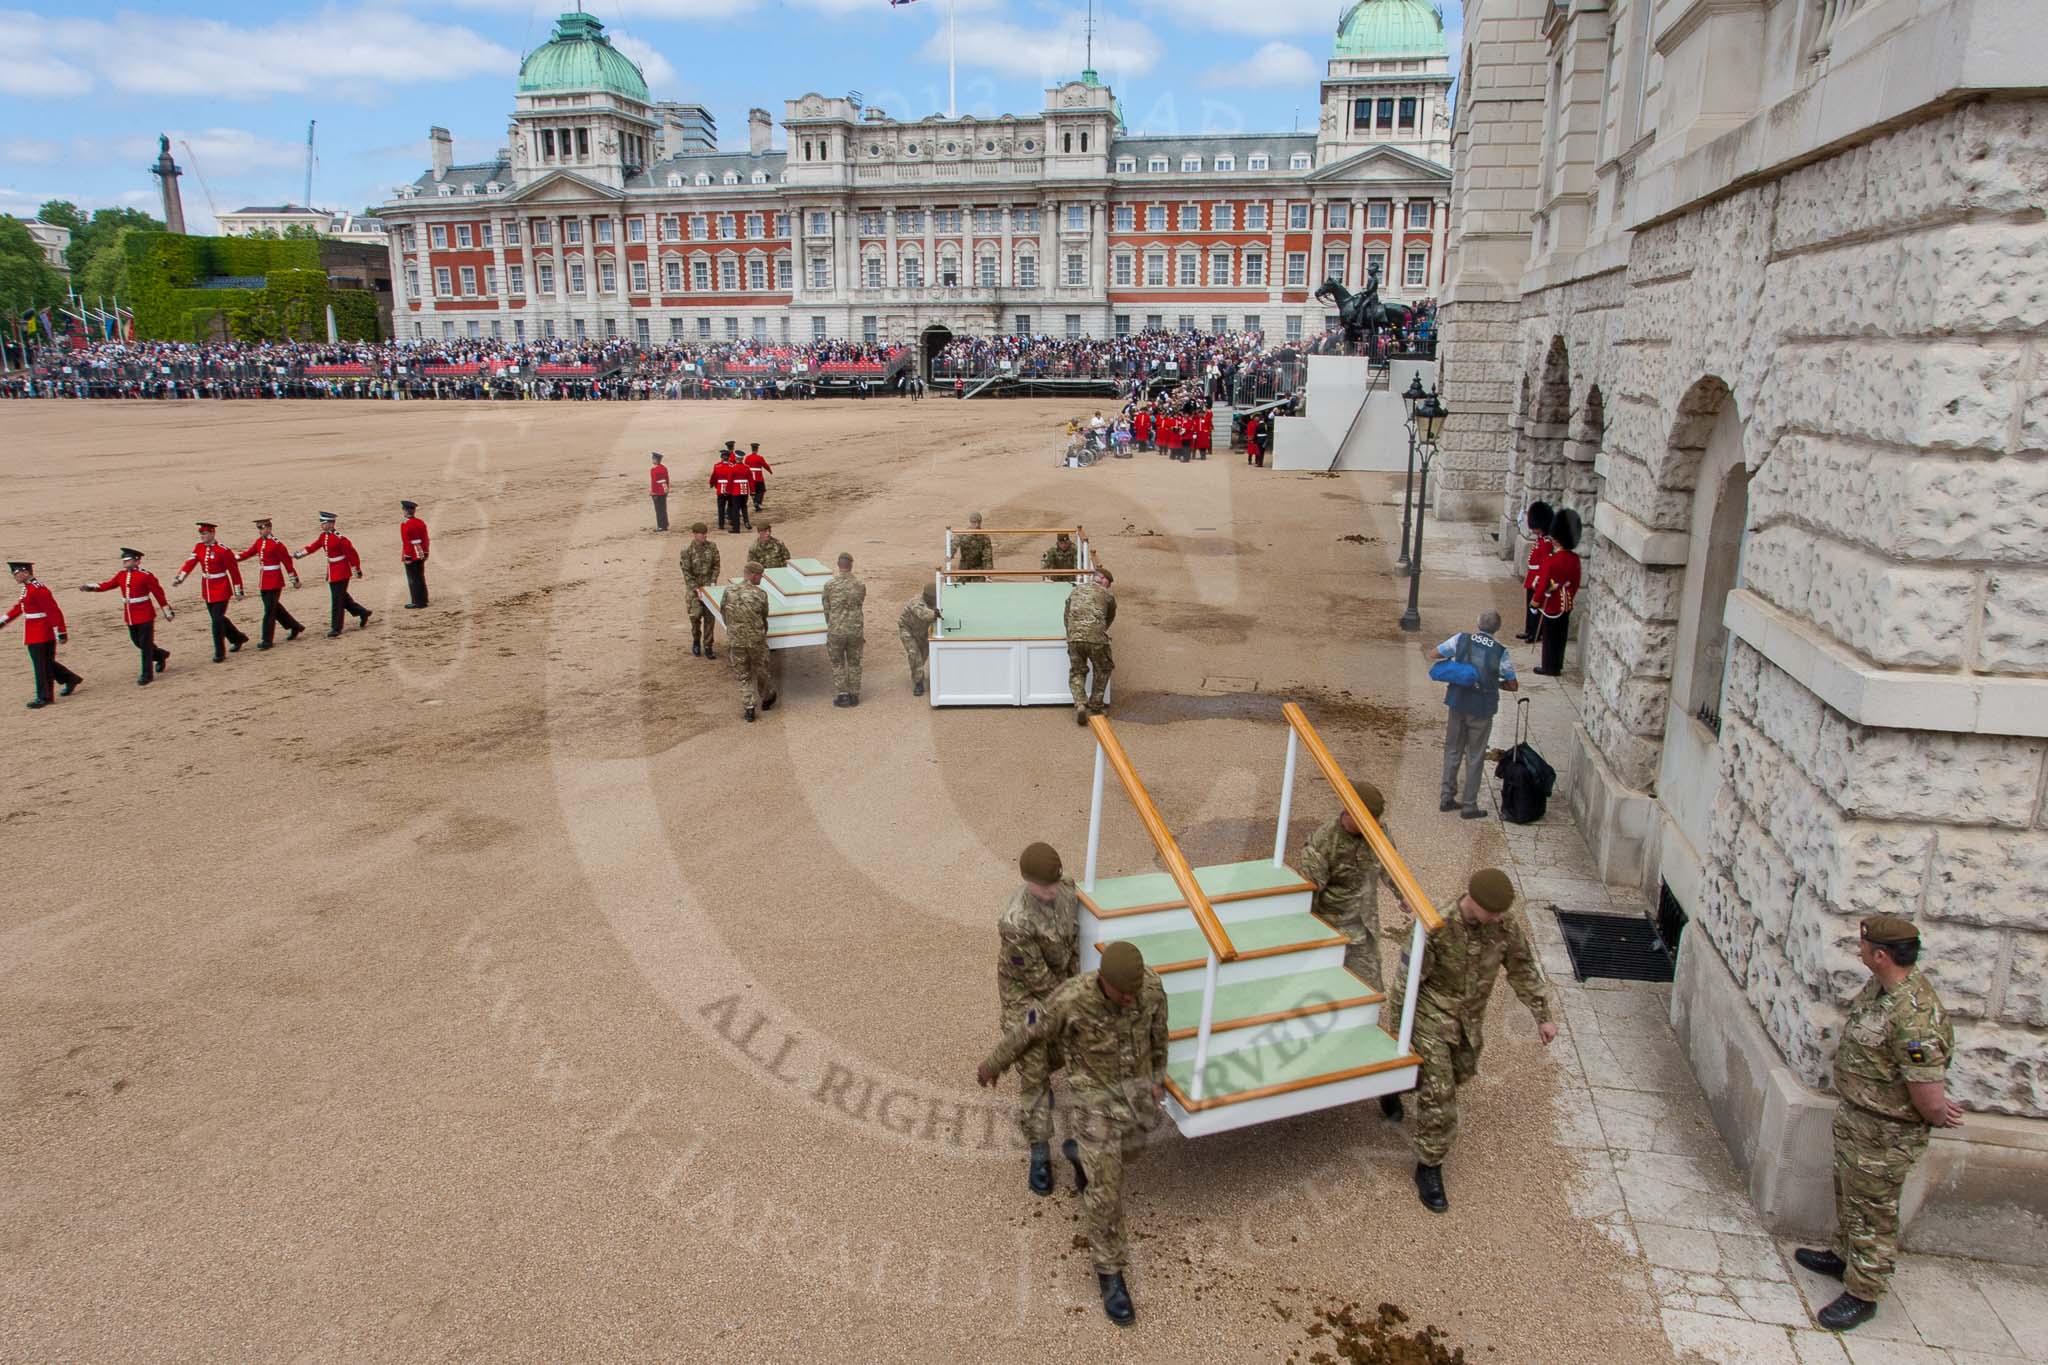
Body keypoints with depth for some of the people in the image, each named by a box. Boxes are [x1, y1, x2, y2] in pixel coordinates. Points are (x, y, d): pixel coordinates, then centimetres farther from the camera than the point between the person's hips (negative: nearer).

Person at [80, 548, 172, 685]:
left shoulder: (146, 575, -13)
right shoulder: (122, 574, 7)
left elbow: (159, 593, -9)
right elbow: (108, 585, 6)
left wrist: (167, 612, -5)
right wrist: (89, 587, -10)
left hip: (145, 616, -7)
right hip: (130, 617, 7)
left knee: (145, 644, -2)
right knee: (138, 642, 15)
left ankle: (146, 674, 6)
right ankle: (161, 655, 38)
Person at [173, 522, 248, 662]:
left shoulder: (223, 550, -14)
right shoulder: (199, 548, 5)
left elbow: (234, 570, -11)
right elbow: (190, 563, -4)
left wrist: (238, 591, -8)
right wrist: (178, 578, -19)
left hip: (221, 590, -7)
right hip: (207, 590, 7)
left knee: (217, 620, -9)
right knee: (218, 618, 15)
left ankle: (220, 653, 0)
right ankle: (238, 638, 35)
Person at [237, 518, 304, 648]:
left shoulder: (276, 544, -15)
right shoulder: (259, 541, 9)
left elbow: (287, 562, -11)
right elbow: (248, 553, 14)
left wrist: (295, 580, -7)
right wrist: (233, 559, -1)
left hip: (274, 582, -8)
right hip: (263, 582, 8)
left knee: (269, 611, -4)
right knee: (274, 608, 16)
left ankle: (267, 640, 2)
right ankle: (295, 627, 31)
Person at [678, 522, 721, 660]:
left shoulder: (711, 547, -3)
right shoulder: (687, 550, -12)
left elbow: (716, 566, 4)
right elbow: (686, 572, -9)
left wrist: (713, 582, -6)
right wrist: (696, 589, -15)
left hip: (708, 585, 2)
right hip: (694, 586, -2)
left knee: (710, 616, 0)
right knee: (696, 615, -6)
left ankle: (707, 647, 9)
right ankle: (696, 641, 22)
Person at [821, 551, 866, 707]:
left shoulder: (830, 584, -8)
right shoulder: (860, 585, -3)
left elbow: (826, 609, 3)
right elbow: (862, 610, 8)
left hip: (836, 631, -1)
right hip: (856, 630, 1)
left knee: (838, 664, 12)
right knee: (854, 664, 14)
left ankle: (841, 696, 10)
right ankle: (854, 696, 19)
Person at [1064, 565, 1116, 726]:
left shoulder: (1075, 590, 22)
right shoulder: (1108, 595, 14)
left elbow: (1067, 616, 24)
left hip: (1074, 637, 2)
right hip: (1097, 638, -2)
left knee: (1076, 672, 16)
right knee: (1102, 670, 21)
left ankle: (1080, 705, -5)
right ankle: (1094, 707, 22)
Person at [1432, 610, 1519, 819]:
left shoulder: (1461, 639, -5)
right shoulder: (1500, 652, -9)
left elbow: (1434, 653, 2)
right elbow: (1513, 685, -2)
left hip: (1457, 704, 2)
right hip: (1481, 709, -2)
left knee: (1452, 751, 17)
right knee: (1475, 758, 8)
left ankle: (1447, 797, 23)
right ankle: (1469, 805, 13)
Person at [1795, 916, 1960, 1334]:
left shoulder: (1914, 1017, -35)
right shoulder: (1880, 986, -4)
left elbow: (1930, 1101, -29)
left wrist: (1938, 1116, -6)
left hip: (1884, 1133, -9)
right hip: (1853, 1113, 9)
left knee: (1873, 1210, 8)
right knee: (1847, 1191, 27)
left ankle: (1862, 1293, 24)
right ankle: (1844, 1255, 47)